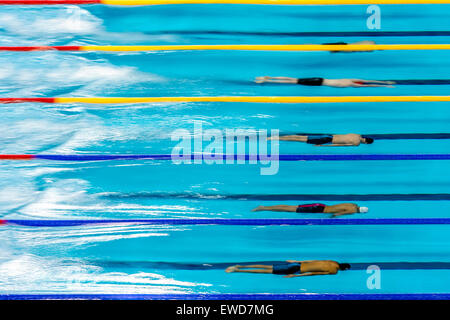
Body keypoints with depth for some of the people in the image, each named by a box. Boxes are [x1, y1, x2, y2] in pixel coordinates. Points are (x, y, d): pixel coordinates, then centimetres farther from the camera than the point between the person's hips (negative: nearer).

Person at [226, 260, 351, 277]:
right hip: (297, 270, -7)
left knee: (268, 267, 9)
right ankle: (238, 270, -6)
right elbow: (313, 273, -17)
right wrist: (297, 275, -17)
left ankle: (239, 266, 8)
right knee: (268, 271, -5)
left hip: (297, 264, 7)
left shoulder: (333, 262, 15)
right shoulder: (334, 271, -12)